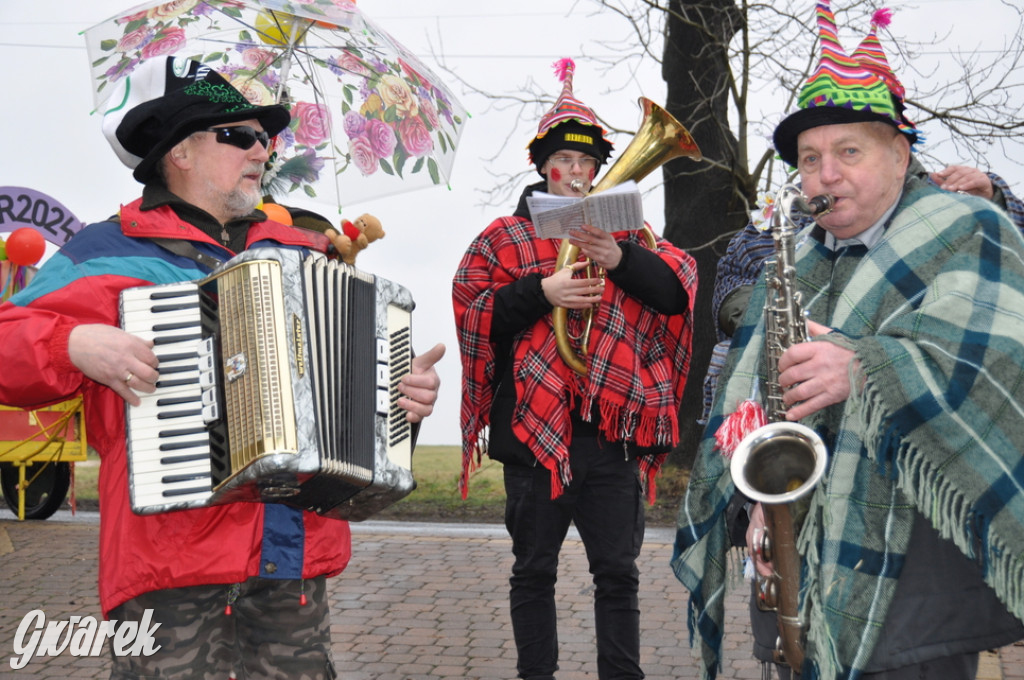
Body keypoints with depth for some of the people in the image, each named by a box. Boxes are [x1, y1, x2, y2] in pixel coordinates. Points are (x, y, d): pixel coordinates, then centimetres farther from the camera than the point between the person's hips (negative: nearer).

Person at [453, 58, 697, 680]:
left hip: (612, 427, 2)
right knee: (534, 571, 9)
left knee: (618, 572, 6)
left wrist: (621, 260, -15)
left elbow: (680, 289, 0)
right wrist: (540, 293, -16)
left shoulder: (627, 230, 13)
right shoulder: (505, 237, 6)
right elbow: (472, 312, -4)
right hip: (533, 425, -1)